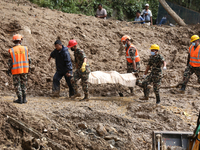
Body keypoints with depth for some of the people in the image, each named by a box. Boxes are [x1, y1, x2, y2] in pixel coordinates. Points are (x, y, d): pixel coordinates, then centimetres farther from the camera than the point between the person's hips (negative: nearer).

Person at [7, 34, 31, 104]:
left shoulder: (11, 50, -10)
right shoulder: (25, 49, -4)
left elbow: (10, 62, -9)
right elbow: (28, 60, -1)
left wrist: (9, 70, 4)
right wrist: (28, 67, 15)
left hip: (16, 70, -2)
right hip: (24, 69, 2)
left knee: (17, 84, 7)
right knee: (23, 84, 13)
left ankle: (20, 99, 4)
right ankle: (24, 99, 12)